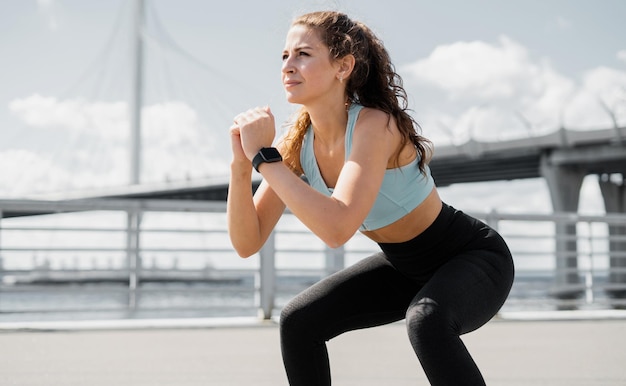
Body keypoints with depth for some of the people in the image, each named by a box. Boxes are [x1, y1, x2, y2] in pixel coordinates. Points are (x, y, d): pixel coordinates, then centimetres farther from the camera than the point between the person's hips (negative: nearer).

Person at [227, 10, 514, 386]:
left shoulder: (375, 126, -30)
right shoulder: (298, 142, -10)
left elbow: (337, 229, -45)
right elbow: (247, 242, -11)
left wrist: (264, 157, -39)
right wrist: (242, 163, -26)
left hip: (474, 258, -7)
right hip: (403, 266, 7)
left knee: (426, 320, -37)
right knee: (298, 321, -2)